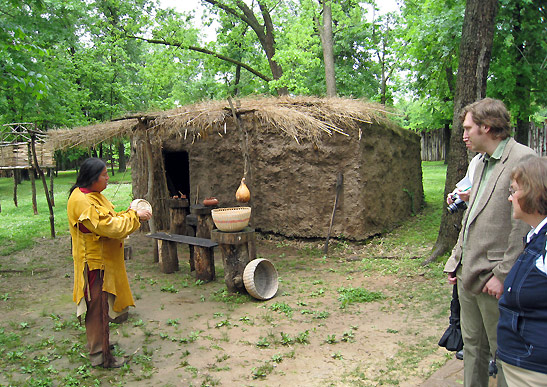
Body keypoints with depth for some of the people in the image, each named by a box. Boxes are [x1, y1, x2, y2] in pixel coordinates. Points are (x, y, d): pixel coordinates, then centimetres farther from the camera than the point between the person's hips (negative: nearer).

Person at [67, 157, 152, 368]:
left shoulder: (92, 195, 10)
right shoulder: (82, 201, -23)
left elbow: (107, 219, 17)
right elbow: (109, 227, -27)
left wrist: (130, 214, 2)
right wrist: (135, 216, -18)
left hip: (103, 260, 10)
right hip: (94, 262, -10)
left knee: (100, 305, 21)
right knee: (98, 307, 0)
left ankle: (98, 343, 37)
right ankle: (100, 356, 12)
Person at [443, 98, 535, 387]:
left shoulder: (523, 160, -13)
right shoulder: (483, 163, 15)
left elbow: (525, 226, -18)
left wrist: (503, 275, -18)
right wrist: (456, 259, 14)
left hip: (494, 279, -8)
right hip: (468, 274, 9)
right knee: (472, 346, 19)